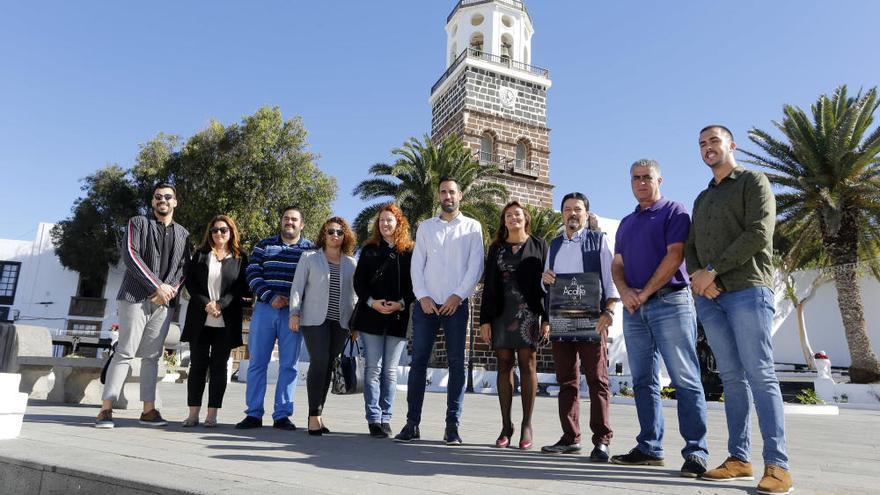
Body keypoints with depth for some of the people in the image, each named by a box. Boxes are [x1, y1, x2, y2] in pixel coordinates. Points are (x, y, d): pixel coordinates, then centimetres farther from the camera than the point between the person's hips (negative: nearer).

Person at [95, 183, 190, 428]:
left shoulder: (183, 234, 16)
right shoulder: (138, 223, 6)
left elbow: (184, 268, 11)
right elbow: (130, 255, -7)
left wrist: (170, 289, -8)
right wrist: (158, 285, -13)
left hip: (164, 303, 3)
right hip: (136, 297, -3)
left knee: (152, 356, 5)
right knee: (125, 352, -6)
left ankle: (149, 410, 7)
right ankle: (106, 409, -1)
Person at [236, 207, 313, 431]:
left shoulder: (311, 250, 7)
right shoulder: (264, 245, 12)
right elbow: (252, 274, 2)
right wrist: (271, 297, -11)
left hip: (293, 313, -1)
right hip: (265, 309, 1)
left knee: (288, 365, 2)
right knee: (257, 363, 4)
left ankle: (282, 415, 12)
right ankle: (254, 414, 13)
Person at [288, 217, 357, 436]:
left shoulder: (351, 263, 13)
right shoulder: (310, 259, 8)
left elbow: (353, 294, 14)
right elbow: (297, 287, 5)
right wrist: (294, 313, -6)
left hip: (340, 322, 3)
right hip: (314, 319, -2)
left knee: (328, 366, 3)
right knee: (319, 362, -14)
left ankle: (317, 414, 14)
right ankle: (314, 416, -8)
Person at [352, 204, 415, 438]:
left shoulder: (410, 252, 5)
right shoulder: (369, 250, 9)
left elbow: (414, 284, 1)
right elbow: (359, 281, 4)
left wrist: (401, 303, -14)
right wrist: (372, 301, -11)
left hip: (398, 319, -1)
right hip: (371, 317, 1)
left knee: (390, 371, 4)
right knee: (373, 369, 1)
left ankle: (385, 418, 13)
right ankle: (374, 419, 6)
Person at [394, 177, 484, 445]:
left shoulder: (472, 227, 7)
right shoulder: (425, 226, 13)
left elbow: (475, 266, -1)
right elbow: (417, 264, 7)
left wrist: (458, 296, -10)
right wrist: (423, 296, -5)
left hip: (456, 305, -1)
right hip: (426, 304, 2)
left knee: (456, 364, 1)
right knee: (418, 362, 1)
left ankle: (452, 425, 8)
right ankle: (412, 423, 7)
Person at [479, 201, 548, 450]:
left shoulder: (538, 245, 9)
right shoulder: (496, 248, 16)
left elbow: (546, 280, 3)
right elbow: (489, 284, 12)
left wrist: (546, 317, -6)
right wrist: (485, 319, 4)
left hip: (528, 311, -2)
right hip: (501, 312, 3)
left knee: (527, 364, -4)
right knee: (504, 365, 2)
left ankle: (526, 425, 4)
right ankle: (506, 426, 8)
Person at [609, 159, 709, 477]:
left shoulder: (673, 212, 2)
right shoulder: (626, 222, 21)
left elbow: (674, 256, -11)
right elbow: (617, 265, 16)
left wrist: (645, 293, -12)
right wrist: (625, 292, -5)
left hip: (670, 302, -6)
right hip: (634, 308, 7)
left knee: (685, 380, -6)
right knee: (643, 381, 8)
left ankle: (696, 451, -1)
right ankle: (649, 448, 14)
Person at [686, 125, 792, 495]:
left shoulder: (753, 181, 5)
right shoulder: (702, 198, 24)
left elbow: (758, 234, -9)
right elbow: (690, 246, 18)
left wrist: (713, 269, -11)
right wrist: (696, 275, -3)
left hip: (748, 290, -6)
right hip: (710, 298, 6)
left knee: (760, 376, -8)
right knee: (732, 377, 5)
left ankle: (777, 464, -4)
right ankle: (739, 458, 8)